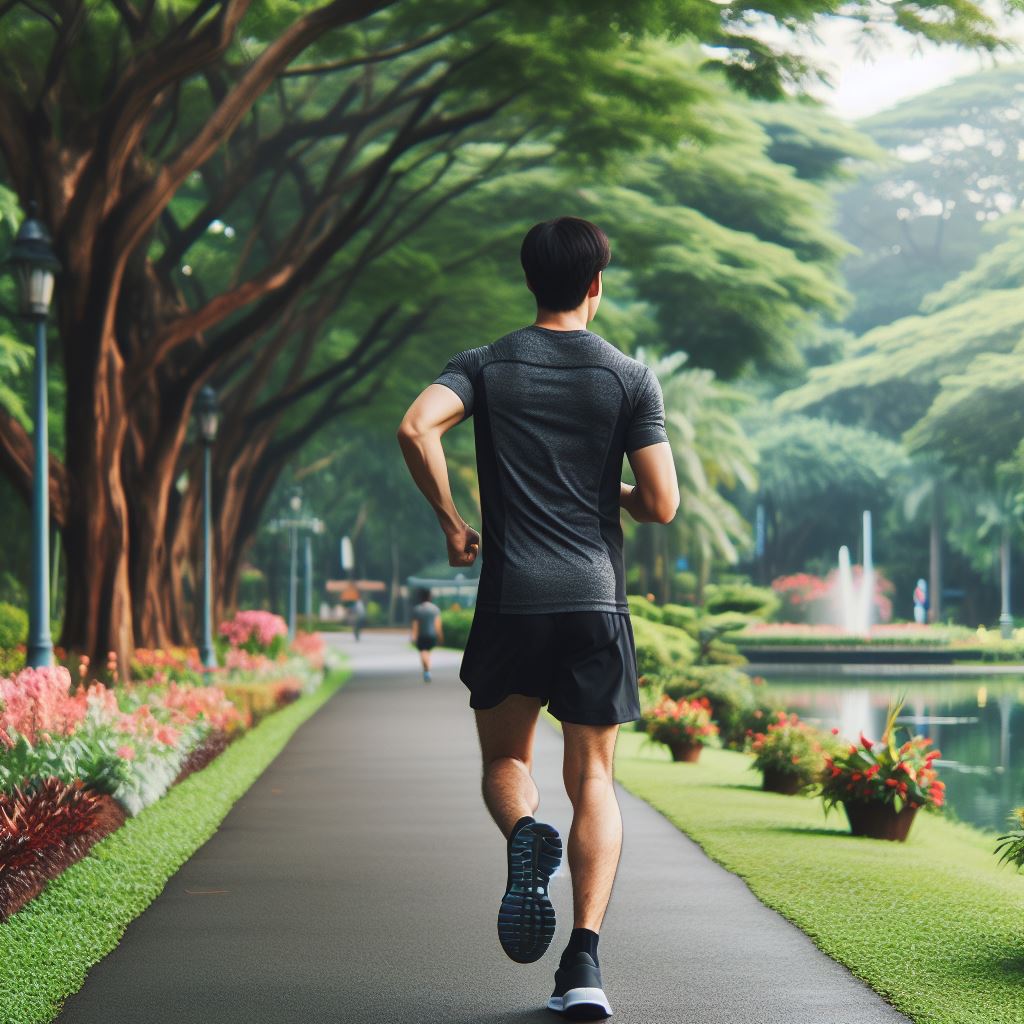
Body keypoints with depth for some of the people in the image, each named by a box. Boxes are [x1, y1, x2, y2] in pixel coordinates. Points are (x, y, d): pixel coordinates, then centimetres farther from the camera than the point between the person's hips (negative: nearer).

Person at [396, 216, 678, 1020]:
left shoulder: (486, 366, 5)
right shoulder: (631, 378, 3)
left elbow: (416, 426, -14)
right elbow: (662, 504, -2)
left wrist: (450, 521, -2)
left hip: (511, 599, 0)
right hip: (597, 600, 0)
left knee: (505, 760, 17)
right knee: (593, 780, 5)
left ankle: (525, 837, -18)